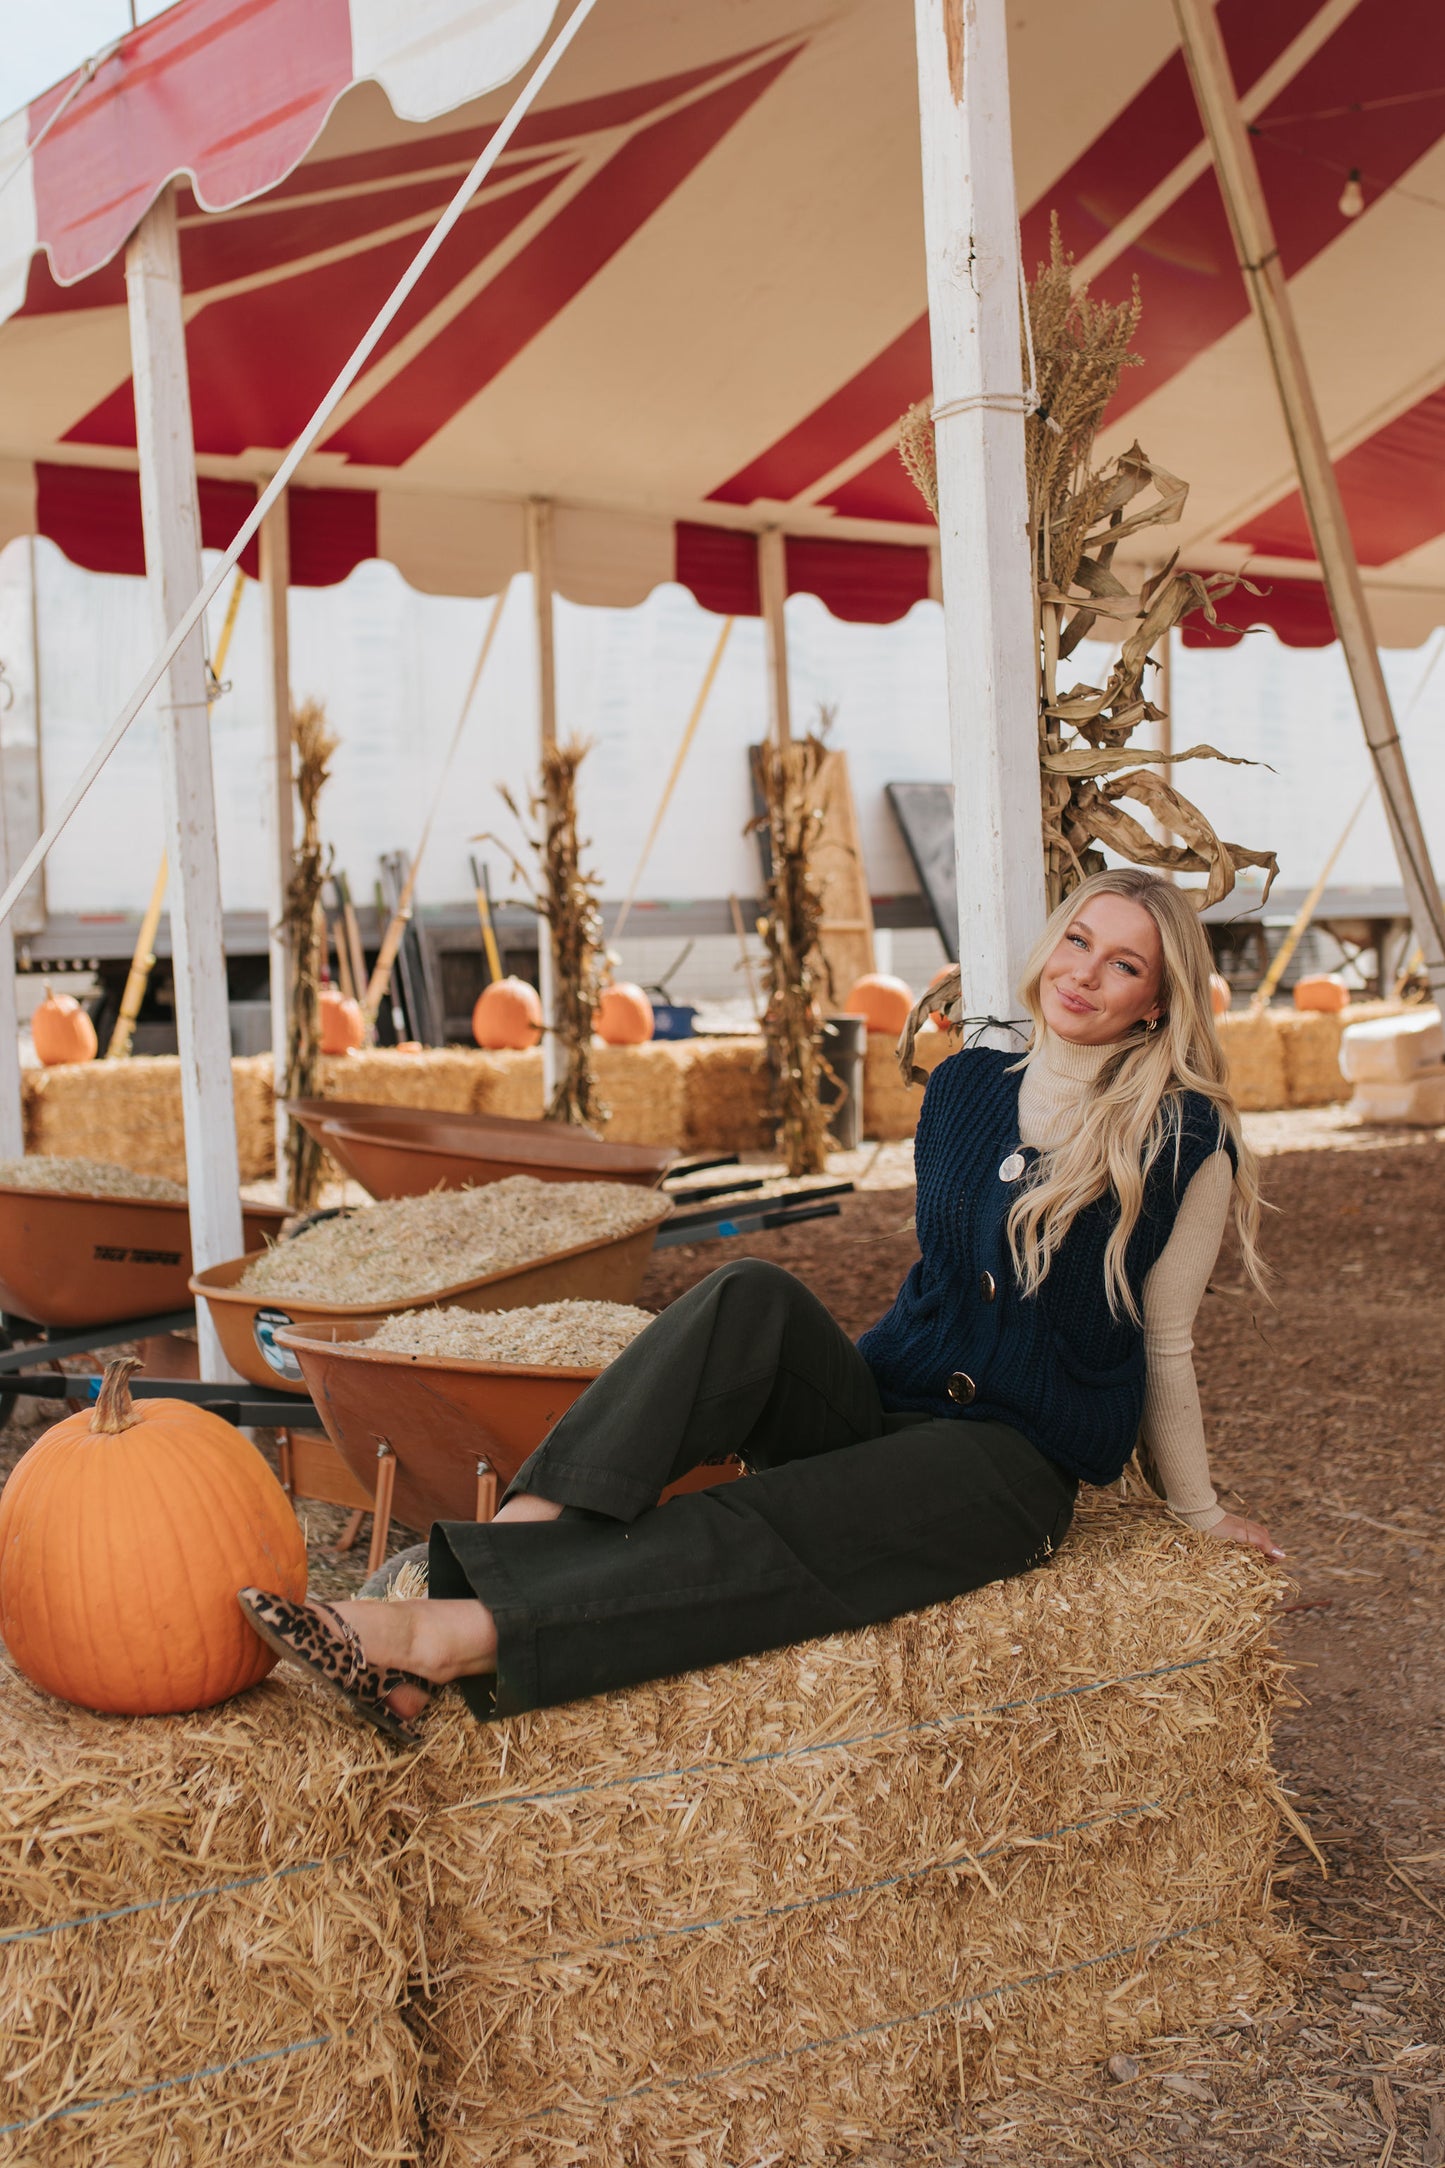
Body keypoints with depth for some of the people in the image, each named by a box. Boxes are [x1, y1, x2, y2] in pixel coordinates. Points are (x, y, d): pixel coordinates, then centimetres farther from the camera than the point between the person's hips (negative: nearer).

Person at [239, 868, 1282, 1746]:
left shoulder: (1187, 1139, -5)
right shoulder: (964, 1085, 9)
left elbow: (1166, 1342, 5)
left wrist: (1201, 1511, 11)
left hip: (1013, 1464, -4)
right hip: (877, 1404, 4)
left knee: (743, 1536, -31)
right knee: (753, 1299, -29)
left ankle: (445, 1640, -40)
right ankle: (503, 1546, -41)